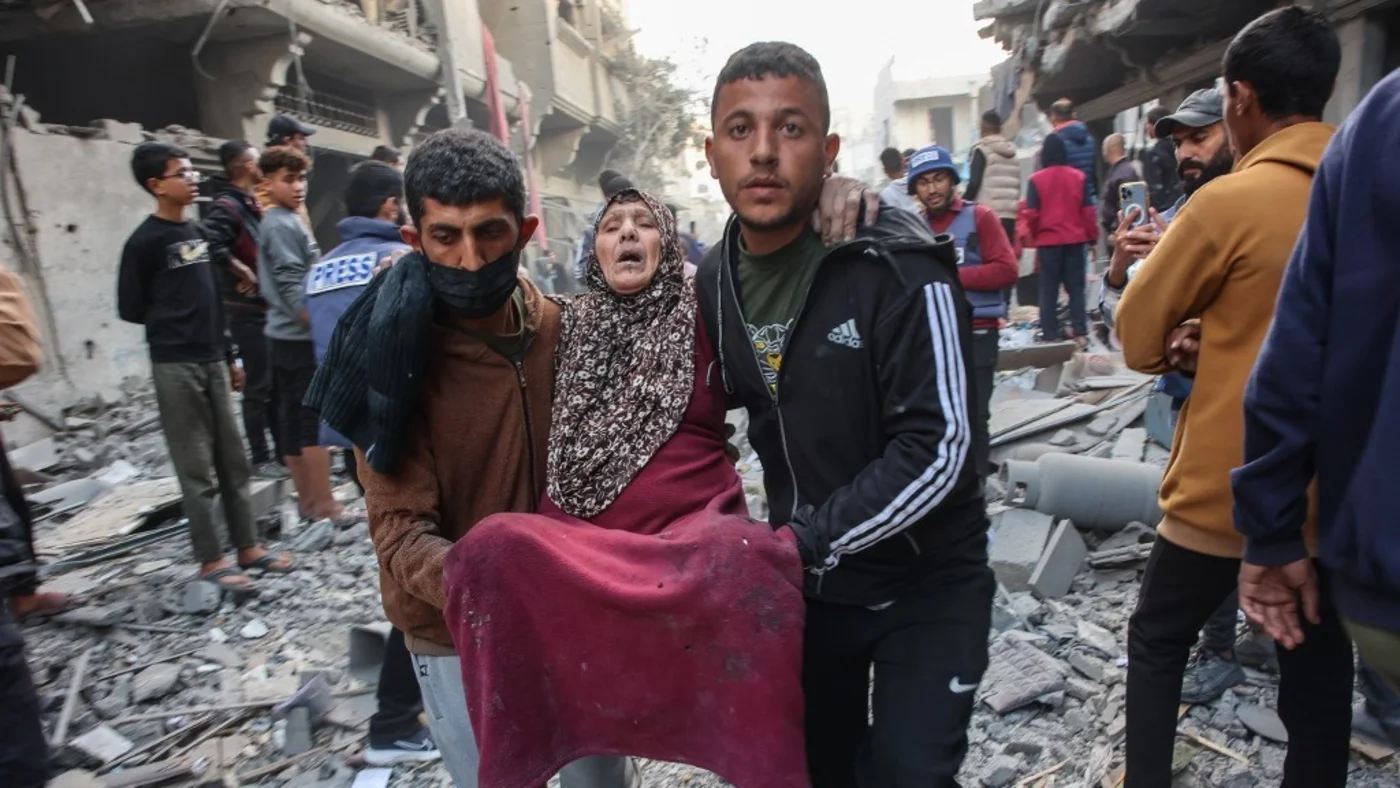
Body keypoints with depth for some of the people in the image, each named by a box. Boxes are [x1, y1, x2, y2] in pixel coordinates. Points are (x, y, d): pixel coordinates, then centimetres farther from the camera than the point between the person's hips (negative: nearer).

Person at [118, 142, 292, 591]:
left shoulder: (197, 232, 12)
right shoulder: (146, 241, -9)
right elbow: (131, 309, -4)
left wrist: (230, 354, 16)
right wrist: (174, 321, 7)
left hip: (212, 361, 6)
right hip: (176, 366, -6)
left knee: (233, 460, 9)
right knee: (197, 468, -1)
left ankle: (248, 547, 18)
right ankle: (210, 560, 9)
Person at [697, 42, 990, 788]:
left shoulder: (899, 269, -22)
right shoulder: (715, 280, -4)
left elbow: (935, 449, -25)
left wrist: (805, 542, -29)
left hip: (923, 584, -5)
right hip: (803, 578, 6)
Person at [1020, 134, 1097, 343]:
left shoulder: (1036, 180, -7)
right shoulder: (1078, 177, -1)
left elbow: (1031, 214, -6)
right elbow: (1088, 210, 0)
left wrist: (1034, 236, 11)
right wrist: (1092, 237, 10)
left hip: (1048, 241, -2)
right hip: (1075, 240, 2)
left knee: (1049, 289, 5)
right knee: (1076, 287, 9)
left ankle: (1050, 334, 4)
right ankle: (1080, 332, 6)